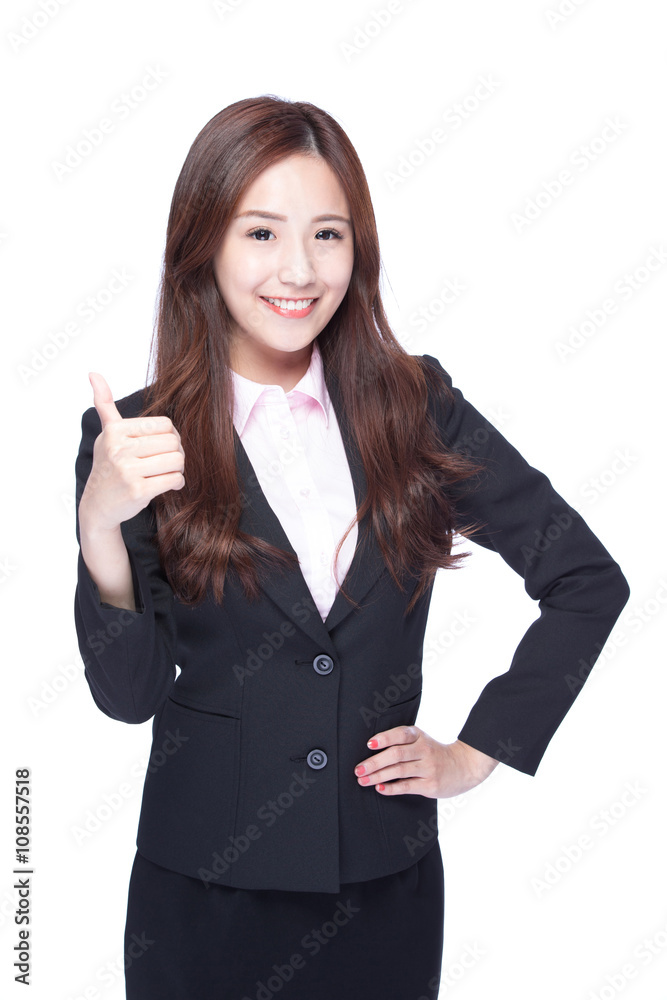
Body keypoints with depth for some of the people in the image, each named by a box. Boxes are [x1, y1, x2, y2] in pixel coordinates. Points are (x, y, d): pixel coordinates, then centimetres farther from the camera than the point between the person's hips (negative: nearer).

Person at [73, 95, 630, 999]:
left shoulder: (414, 406, -4)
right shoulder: (137, 438, -7)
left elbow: (588, 578, 1)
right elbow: (129, 694, -10)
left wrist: (479, 750, -1)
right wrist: (102, 524, -25)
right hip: (208, 894, -1)